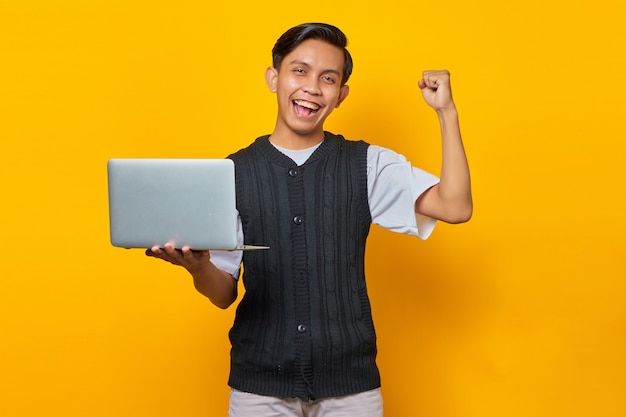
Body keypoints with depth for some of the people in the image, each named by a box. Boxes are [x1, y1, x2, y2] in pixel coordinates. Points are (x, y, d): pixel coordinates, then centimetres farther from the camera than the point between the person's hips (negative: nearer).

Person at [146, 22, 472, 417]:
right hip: (259, 383, 0)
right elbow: (224, 294, 2)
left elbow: (455, 207, -11)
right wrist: (199, 267, -20)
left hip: (350, 382, 0)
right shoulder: (234, 173, 1)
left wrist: (447, 112, -15)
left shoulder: (368, 165, 1)